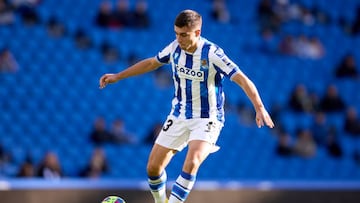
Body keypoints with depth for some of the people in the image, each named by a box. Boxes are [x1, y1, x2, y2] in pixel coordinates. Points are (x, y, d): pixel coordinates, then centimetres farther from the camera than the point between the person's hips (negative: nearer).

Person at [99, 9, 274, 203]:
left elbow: (243, 80, -26)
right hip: (178, 118, 6)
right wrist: (118, 76, 17)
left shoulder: (212, 54, -21)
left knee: (191, 163, -31)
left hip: (207, 120, -5)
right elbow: (151, 63, 15)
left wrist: (260, 108, -39)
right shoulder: (175, 48, -4)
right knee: (153, 167, 5)